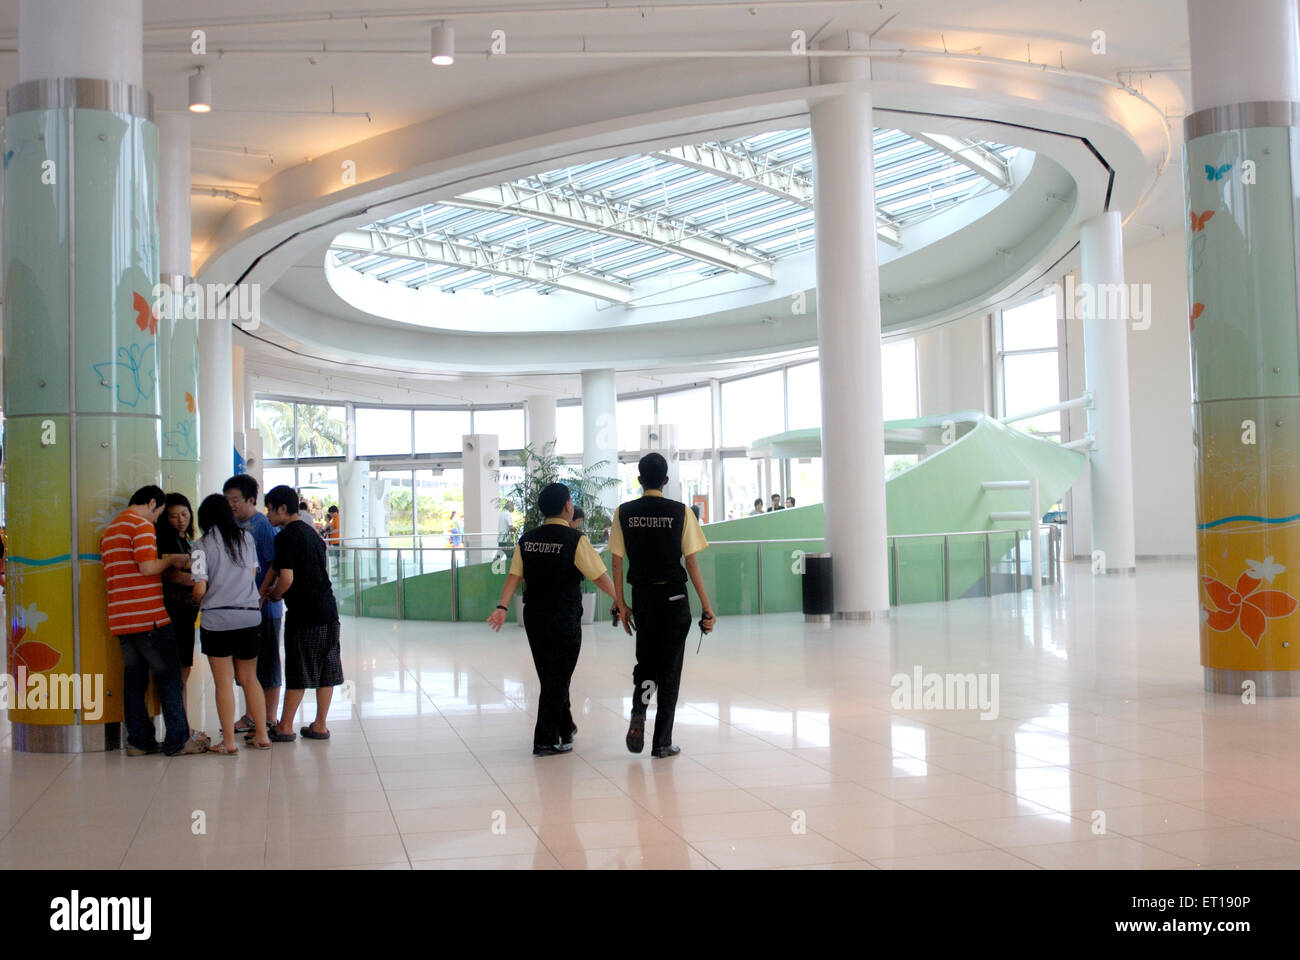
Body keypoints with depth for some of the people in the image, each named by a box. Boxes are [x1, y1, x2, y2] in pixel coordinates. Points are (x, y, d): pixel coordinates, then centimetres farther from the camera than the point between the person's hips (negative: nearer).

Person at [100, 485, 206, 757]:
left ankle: (139, 740, 12)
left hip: (120, 619, 8)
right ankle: (178, 740, 0)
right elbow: (147, 567, -19)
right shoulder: (141, 525, -8)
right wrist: (171, 560, -1)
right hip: (149, 617, -8)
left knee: (134, 678, 10)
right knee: (169, 676, -1)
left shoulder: (109, 530, 20)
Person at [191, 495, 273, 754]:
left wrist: (200, 602, 12)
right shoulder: (247, 538, 5)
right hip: (250, 616, 4)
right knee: (249, 678, 15)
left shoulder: (202, 546, -6)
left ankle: (229, 742, 7)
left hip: (217, 619, -4)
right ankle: (262, 735, 16)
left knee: (223, 682, 4)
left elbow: (200, 589, -9)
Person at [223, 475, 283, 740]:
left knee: (266, 664, 1)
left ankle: (269, 720, 9)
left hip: (264, 608, -8)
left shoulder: (263, 525, -11)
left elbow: (274, 567, -14)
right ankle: (250, 716, 26)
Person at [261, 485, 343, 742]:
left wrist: (274, 595, 0)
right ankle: (320, 725, 15)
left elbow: (287, 578, -20)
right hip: (328, 610, 7)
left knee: (298, 673, 1)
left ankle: (285, 727, 11)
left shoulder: (286, 536, -11)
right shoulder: (312, 532, 15)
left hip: (303, 614, -7)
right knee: (326, 671, 9)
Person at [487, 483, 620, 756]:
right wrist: (620, 599, 5)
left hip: (534, 617, 6)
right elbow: (599, 577, -7)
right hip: (564, 618, -6)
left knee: (550, 676, 18)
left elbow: (514, 575, -1)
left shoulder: (527, 539, 5)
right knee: (558, 678, 1)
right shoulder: (575, 540, -11)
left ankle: (564, 727, 34)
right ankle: (545, 741, 1)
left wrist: (502, 607, -4)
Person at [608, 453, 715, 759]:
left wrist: (621, 604, 8)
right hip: (674, 597, -2)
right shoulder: (680, 512, -5)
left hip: (642, 596, 2)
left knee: (645, 662, 19)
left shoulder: (623, 513, 0)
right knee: (670, 668, 7)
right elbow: (692, 563, -5)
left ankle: (638, 715, -7)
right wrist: (706, 607, -1)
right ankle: (662, 742, 9)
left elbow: (617, 562, 0)